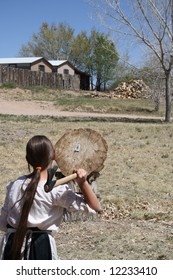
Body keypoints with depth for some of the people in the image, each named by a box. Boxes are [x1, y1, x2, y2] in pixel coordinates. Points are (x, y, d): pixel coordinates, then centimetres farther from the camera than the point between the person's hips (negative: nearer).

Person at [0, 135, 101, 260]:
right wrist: (83, 183, -20)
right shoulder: (57, 190, -12)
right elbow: (95, 207, -8)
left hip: (12, 245, 4)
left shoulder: (15, 185, -1)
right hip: (41, 247, -4)